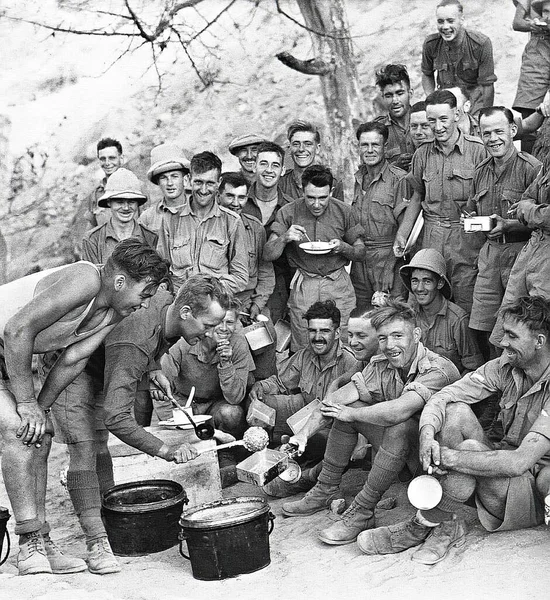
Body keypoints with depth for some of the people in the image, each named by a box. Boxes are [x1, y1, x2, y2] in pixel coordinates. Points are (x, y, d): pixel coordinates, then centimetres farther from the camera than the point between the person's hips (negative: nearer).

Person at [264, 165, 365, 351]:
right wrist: (284, 238, -24)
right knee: (302, 351, 1)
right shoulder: (288, 213, -4)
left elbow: (361, 253, 6)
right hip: (303, 287, 0)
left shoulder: (344, 212, -2)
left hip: (339, 286, 0)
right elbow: (268, 255, -6)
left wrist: (343, 247, -15)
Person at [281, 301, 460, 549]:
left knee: (400, 426, -35)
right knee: (349, 407, -3)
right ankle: (326, 491, 8)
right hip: (398, 451, 7)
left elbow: (397, 411, -39)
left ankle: (362, 512, -23)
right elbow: (335, 401, -3)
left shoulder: (439, 370, -25)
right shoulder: (381, 366, -1)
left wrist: (351, 414, -24)